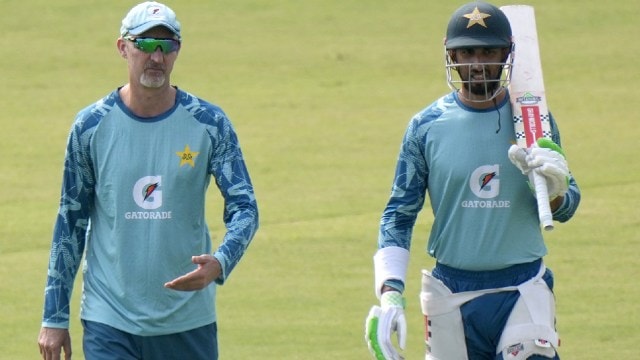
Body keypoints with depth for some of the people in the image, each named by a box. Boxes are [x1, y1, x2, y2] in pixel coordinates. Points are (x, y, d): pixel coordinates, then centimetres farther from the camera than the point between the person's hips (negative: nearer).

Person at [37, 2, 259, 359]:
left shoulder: (210, 124, -1)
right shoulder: (92, 126, -1)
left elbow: (244, 206, -4)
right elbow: (71, 221, 5)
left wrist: (219, 263, -26)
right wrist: (54, 318, 4)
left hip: (188, 322, 1)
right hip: (109, 322, -1)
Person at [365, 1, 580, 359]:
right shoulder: (427, 127, 1)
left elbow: (566, 207, 8)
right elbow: (399, 215, 4)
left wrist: (554, 191, -17)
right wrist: (390, 293, -8)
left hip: (523, 289, -1)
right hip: (451, 294, 1)